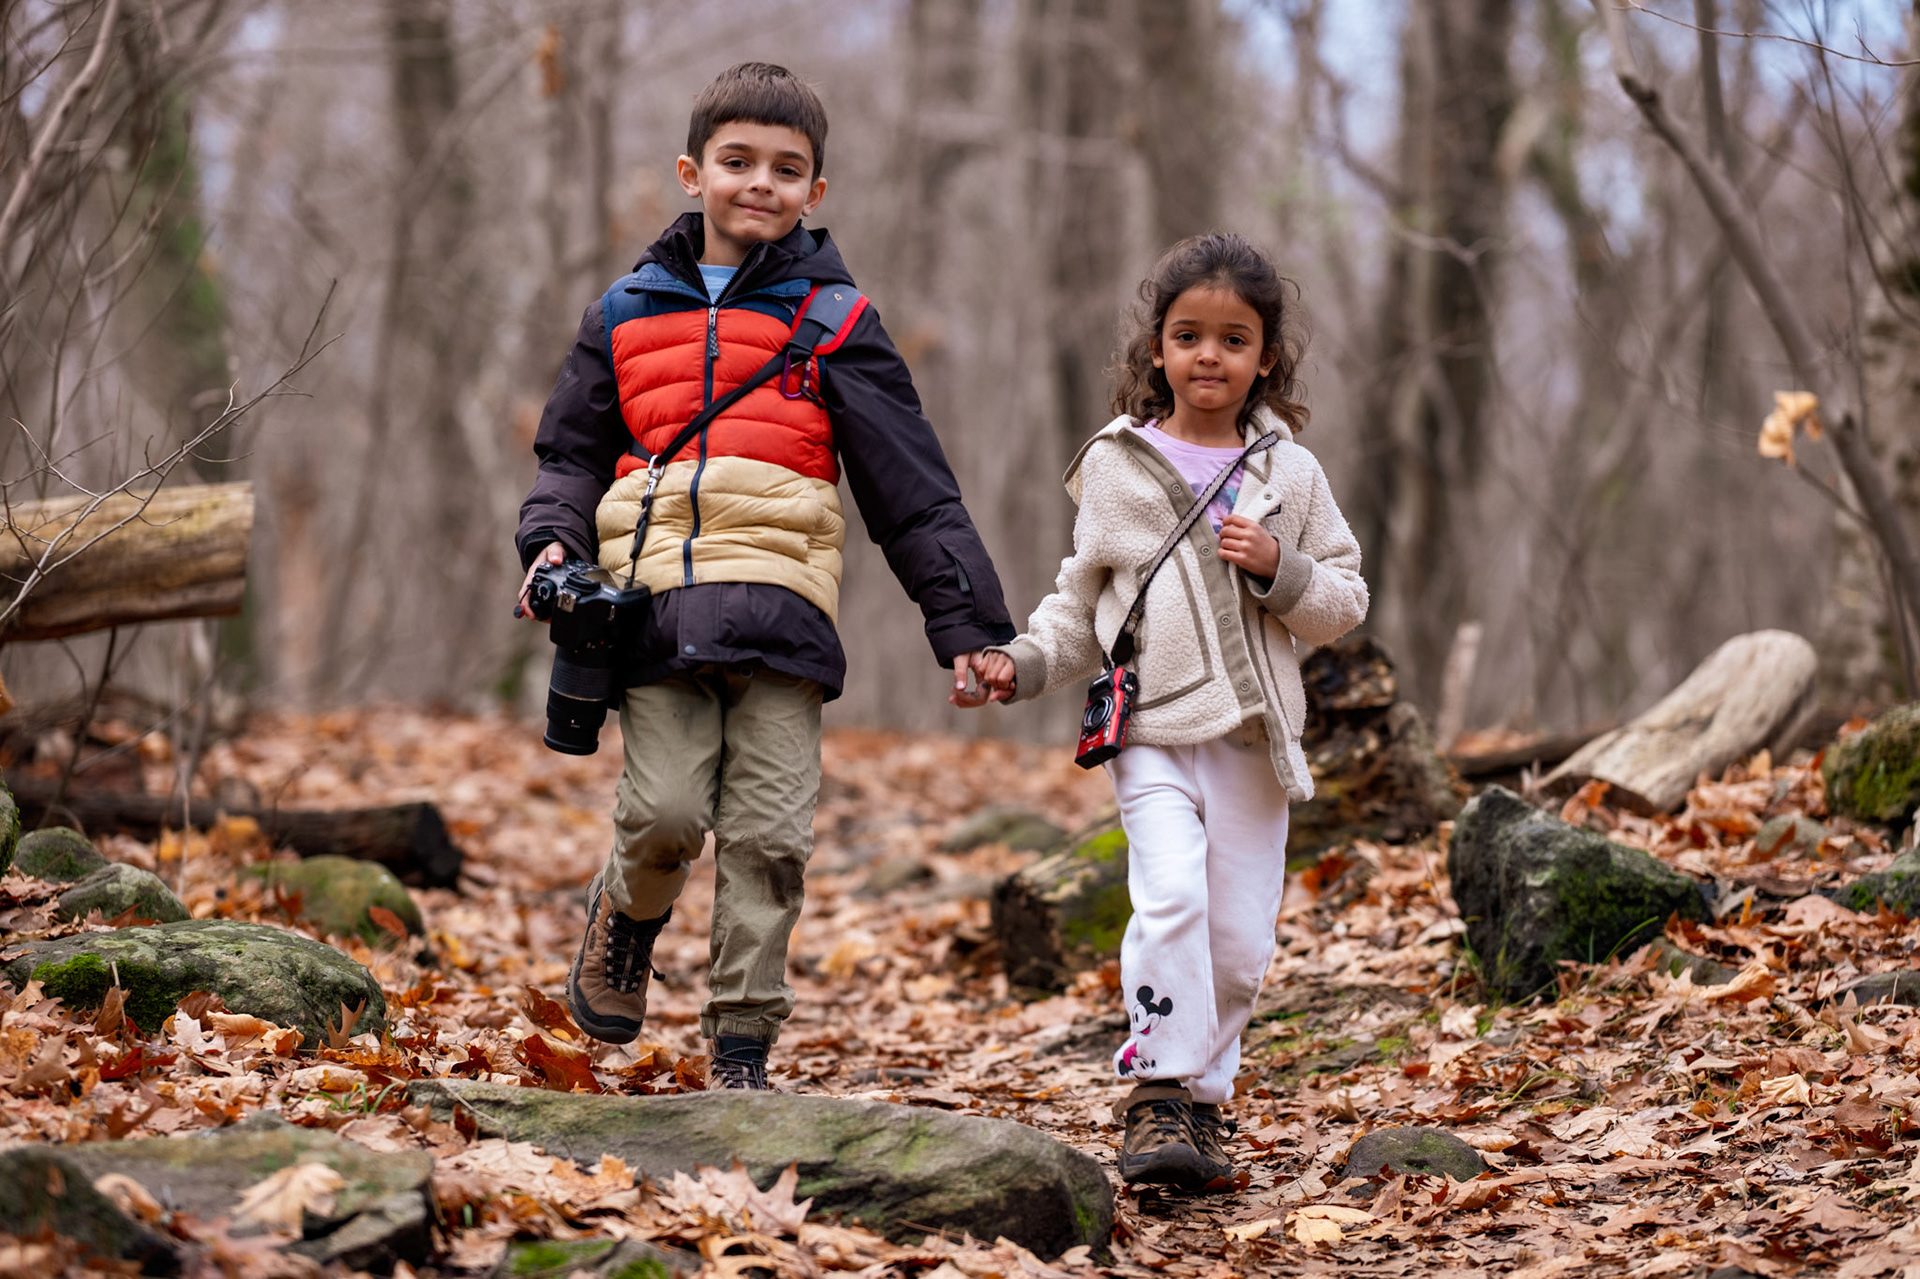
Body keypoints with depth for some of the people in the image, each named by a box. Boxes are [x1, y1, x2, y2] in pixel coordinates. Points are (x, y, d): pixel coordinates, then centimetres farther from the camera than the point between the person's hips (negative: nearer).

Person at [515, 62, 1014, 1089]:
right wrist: (553, 542, 1)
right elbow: (573, 453, 23)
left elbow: (914, 489, 7)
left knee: (768, 834, -4)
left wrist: (968, 622, 3)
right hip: (654, 603, 1)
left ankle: (742, 1049, 7)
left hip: (780, 603, -1)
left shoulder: (832, 320, 9)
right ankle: (628, 913, 24)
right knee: (665, 812, -10)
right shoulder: (626, 313, 16)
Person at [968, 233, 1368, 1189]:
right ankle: (1160, 1094, -16)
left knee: (1240, 938, 3)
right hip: (1152, 730, -2)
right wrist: (1023, 663, -2)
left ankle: (1201, 1096, 20)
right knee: (1170, 898, -22)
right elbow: (1082, 605, 13)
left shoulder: (1290, 475, 7)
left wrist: (1281, 570, -9)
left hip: (1254, 738, 2)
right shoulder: (1116, 469, 5)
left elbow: (1344, 603, 10)